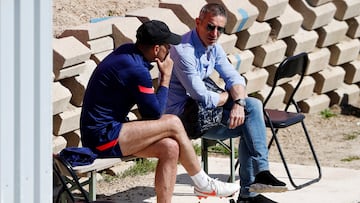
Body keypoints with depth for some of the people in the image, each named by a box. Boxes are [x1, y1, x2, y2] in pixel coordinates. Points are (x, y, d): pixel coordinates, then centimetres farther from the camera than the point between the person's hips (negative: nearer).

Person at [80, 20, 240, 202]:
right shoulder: (136, 71, -21)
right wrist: (166, 77, -2)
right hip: (103, 139, -10)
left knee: (169, 148, -5)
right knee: (173, 123, -12)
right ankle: (202, 184, 4)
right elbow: (155, 114, -10)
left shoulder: (126, 50, 8)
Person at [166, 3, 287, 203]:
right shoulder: (184, 51, -23)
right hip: (182, 115, -9)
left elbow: (234, 78, 4)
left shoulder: (213, 47, 7)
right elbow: (204, 98, -25)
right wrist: (230, 96, -5)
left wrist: (239, 102, -18)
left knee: (254, 106, -8)